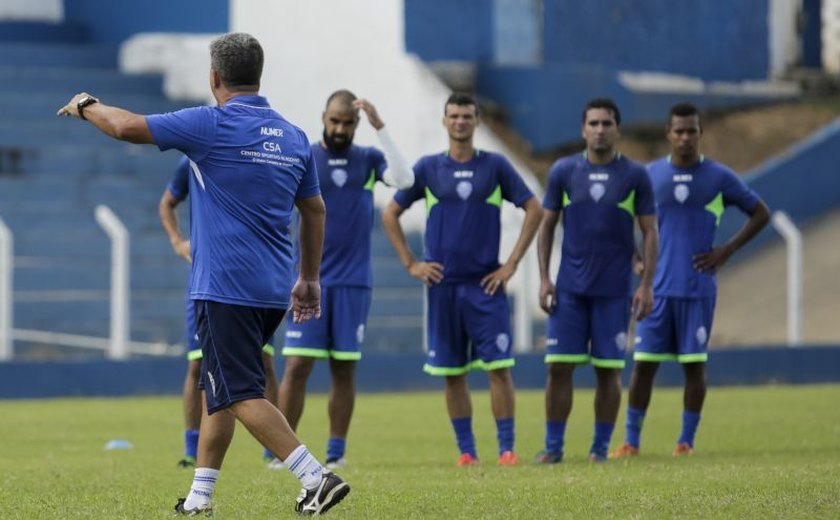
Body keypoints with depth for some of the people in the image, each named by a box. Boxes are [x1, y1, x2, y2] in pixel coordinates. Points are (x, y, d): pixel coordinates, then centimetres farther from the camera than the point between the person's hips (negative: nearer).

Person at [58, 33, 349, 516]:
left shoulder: (211, 125, -11)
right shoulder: (294, 137, 9)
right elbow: (315, 210, 16)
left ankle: (317, 477, -19)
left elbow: (127, 126, -11)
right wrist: (310, 279, 25)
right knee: (218, 388, 18)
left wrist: (86, 106, 10)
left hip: (227, 289, -7)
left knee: (242, 396, -7)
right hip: (273, 290, 7)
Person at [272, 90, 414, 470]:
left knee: (344, 368, 3)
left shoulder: (368, 160, 5)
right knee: (297, 366, -7)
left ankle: (336, 453, 9)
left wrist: (380, 128, -18)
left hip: (354, 282, 1)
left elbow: (405, 180, -13)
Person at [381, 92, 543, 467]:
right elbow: (390, 215, 11)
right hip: (442, 284, 1)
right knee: (452, 373, 3)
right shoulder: (428, 168, 6)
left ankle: (506, 447, -4)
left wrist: (512, 263, -2)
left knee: (498, 366, -8)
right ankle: (466, 450, 11)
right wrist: (410, 264, 3)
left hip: (486, 283, -1)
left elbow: (533, 210, 4)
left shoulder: (495, 166, 3)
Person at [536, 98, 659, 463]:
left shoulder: (635, 176, 0)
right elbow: (547, 226, 8)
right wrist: (543, 278, 0)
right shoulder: (563, 171, 3)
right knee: (559, 367, -3)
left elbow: (649, 232, 3)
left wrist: (647, 285, -5)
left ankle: (601, 447, 11)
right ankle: (553, 446, 5)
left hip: (614, 291, -1)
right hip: (569, 289, 1)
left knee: (608, 371, 1)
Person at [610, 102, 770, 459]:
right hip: (658, 287, 1)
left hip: (698, 288, -1)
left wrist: (726, 251, -1)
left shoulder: (719, 177, 1)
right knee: (644, 363, -2)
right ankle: (631, 441, 4)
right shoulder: (649, 175, 6)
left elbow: (760, 214, 9)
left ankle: (687, 440, 10)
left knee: (694, 363, 0)